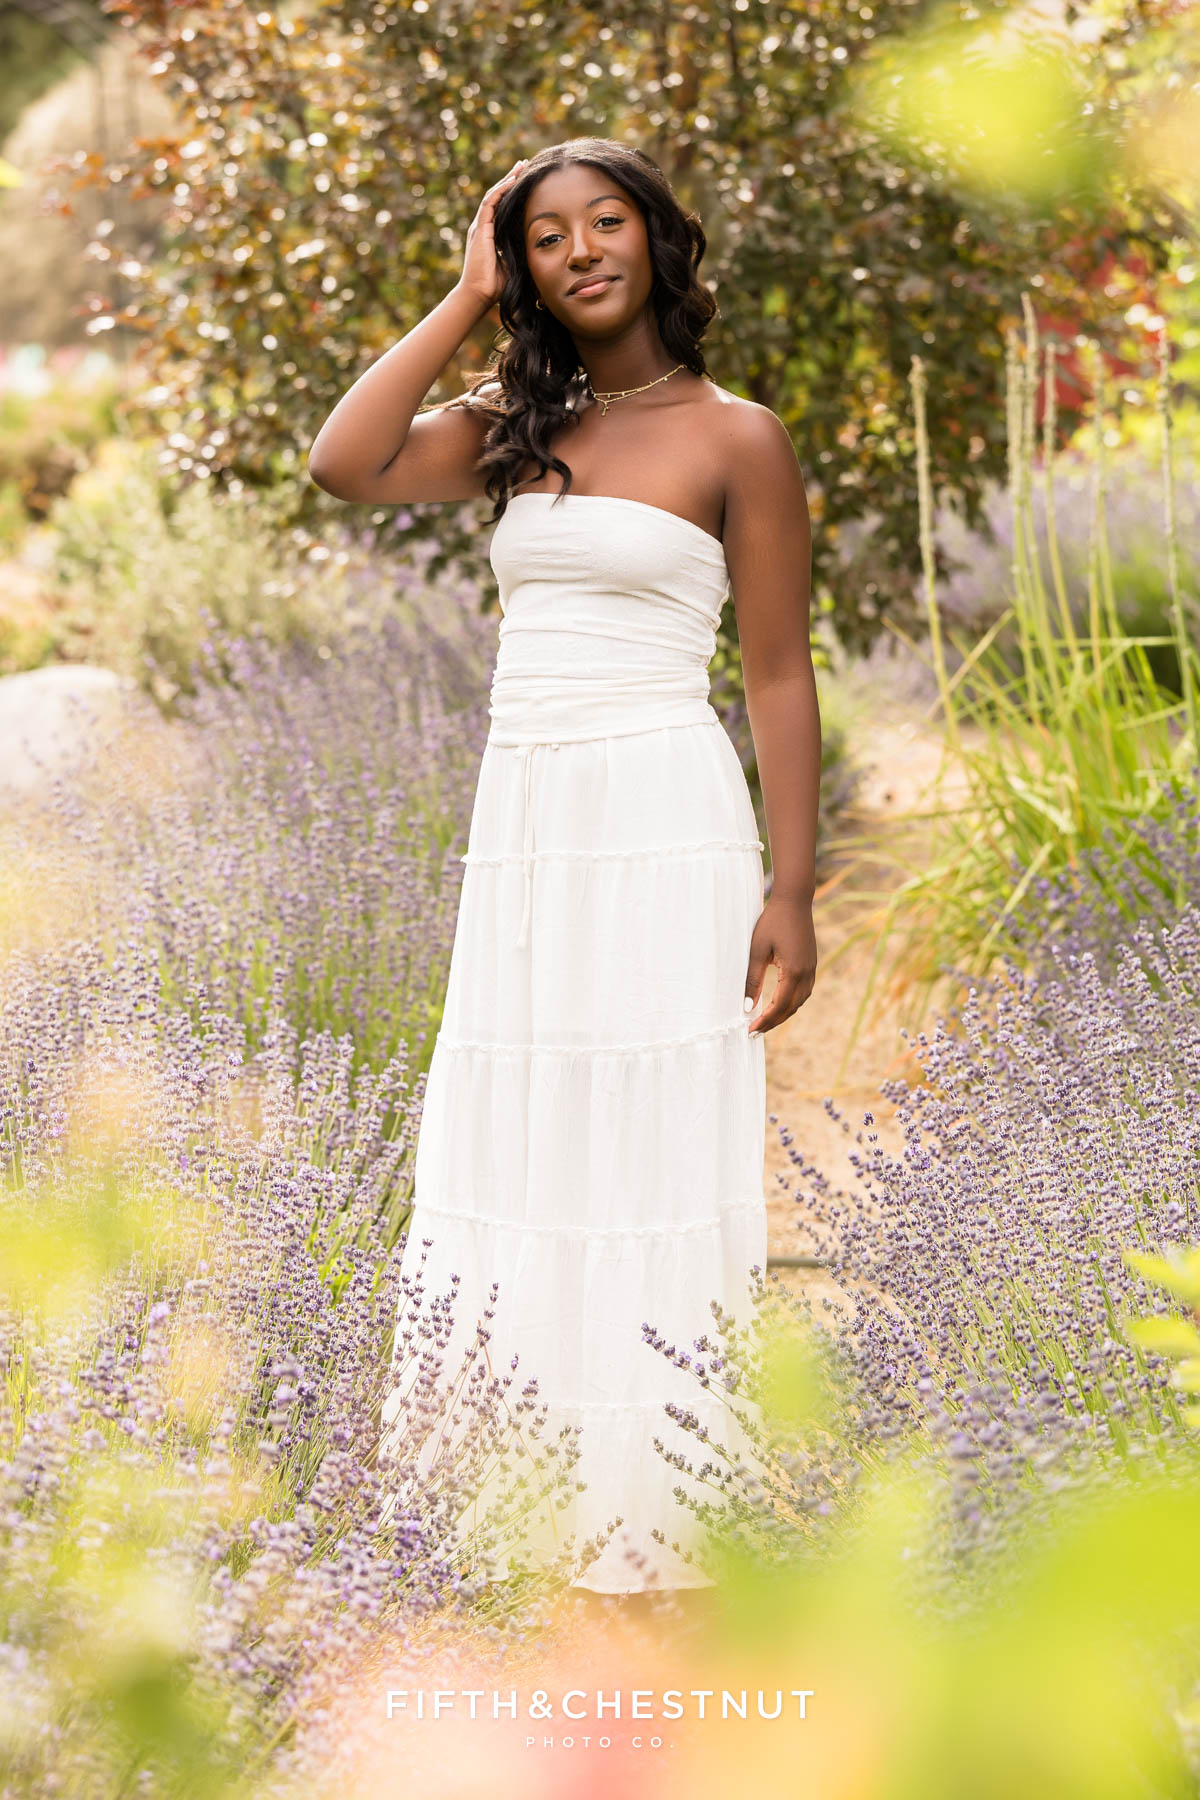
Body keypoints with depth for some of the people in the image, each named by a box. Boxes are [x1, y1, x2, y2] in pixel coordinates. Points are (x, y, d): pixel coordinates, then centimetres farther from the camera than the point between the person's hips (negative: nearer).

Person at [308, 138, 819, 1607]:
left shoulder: (735, 438, -1)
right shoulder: (513, 426, 13)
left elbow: (779, 678, -2)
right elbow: (344, 465, -4)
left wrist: (790, 894, -8)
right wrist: (465, 300, 3)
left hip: (664, 825, -5)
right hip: (521, 824, 5)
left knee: (650, 1160, -3)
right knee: (515, 1161, 7)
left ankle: (656, 1536, 6)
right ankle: (531, 1525, 17)